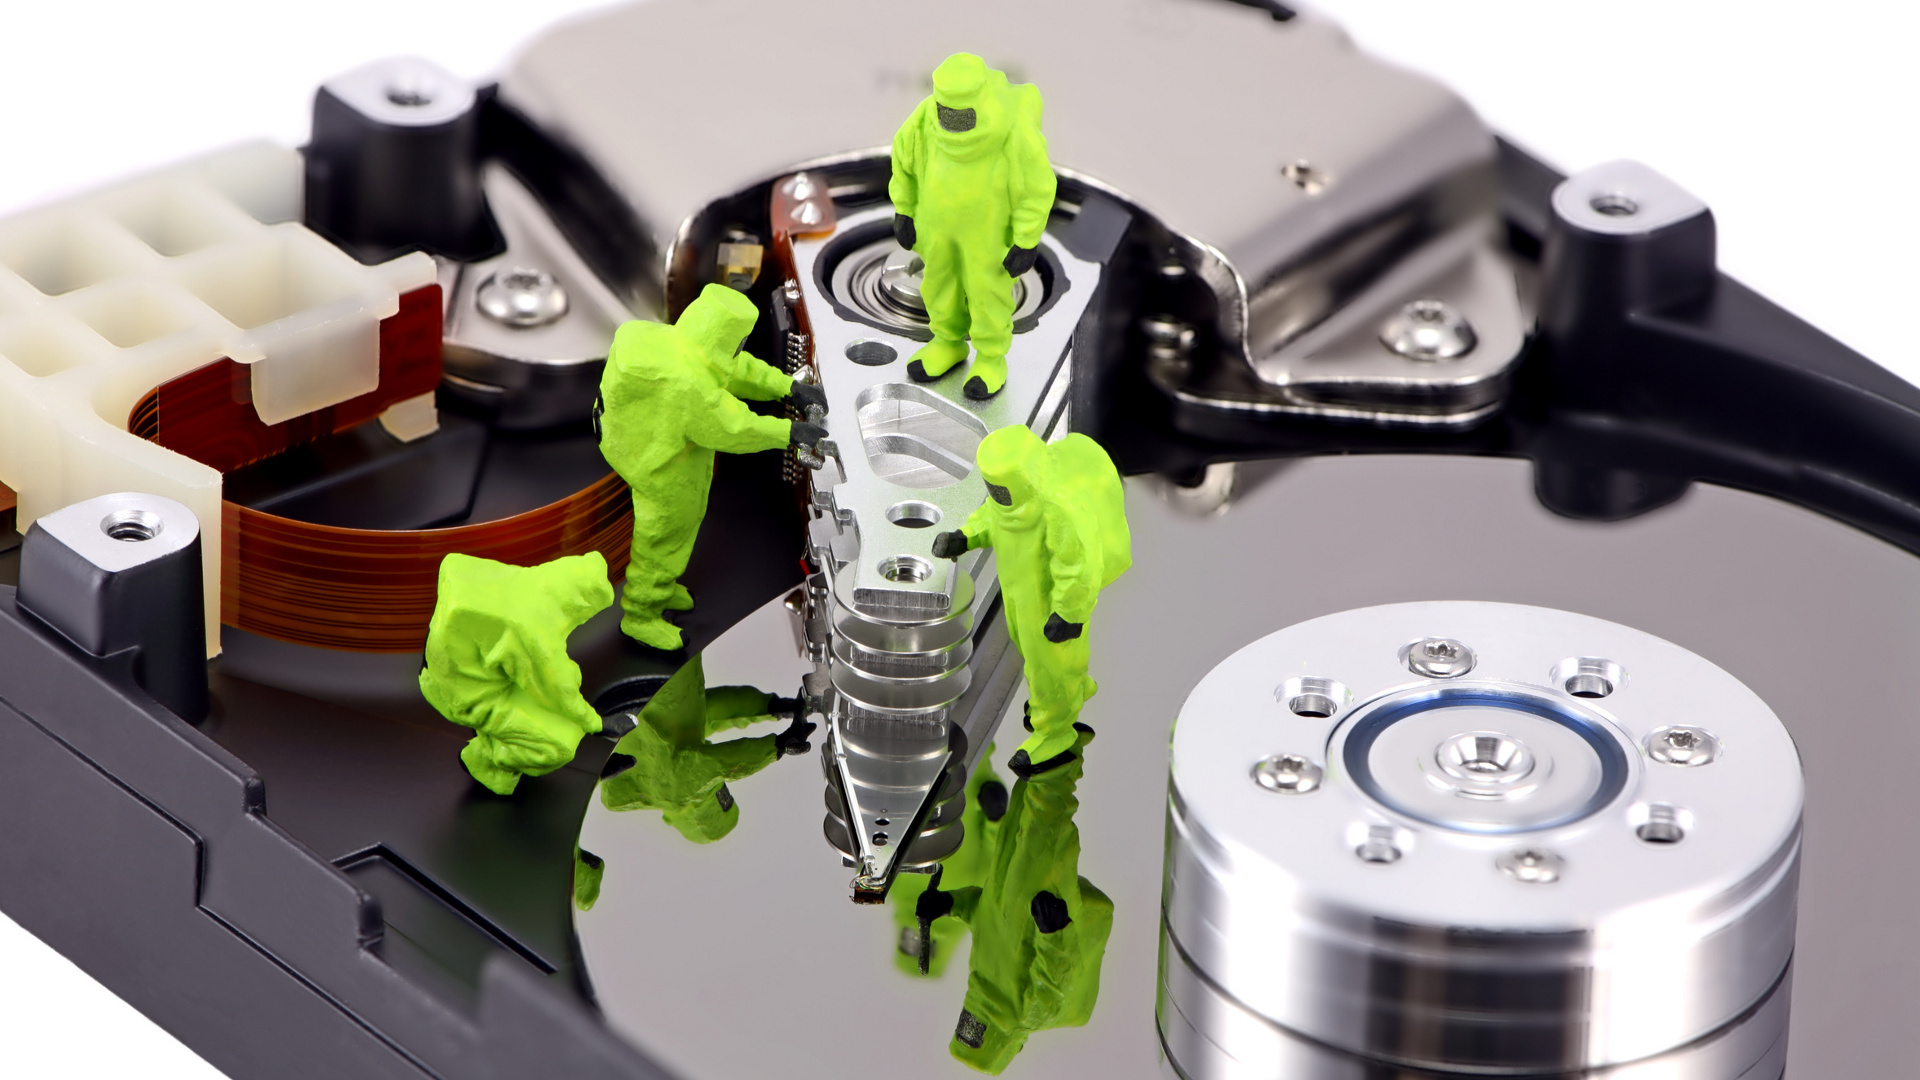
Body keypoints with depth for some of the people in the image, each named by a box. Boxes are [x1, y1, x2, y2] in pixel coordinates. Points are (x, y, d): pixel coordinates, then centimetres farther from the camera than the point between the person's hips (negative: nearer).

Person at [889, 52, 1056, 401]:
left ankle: (992, 358, 40)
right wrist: (904, 209, 2)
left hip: (991, 219, -3)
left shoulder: (1015, 133, -36)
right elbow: (905, 153, -7)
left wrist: (1027, 242, -14)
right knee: (940, 280, 22)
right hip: (939, 214, 3)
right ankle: (950, 343, 47)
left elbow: (1037, 186, -21)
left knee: (986, 288, 15)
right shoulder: (927, 119, -27)